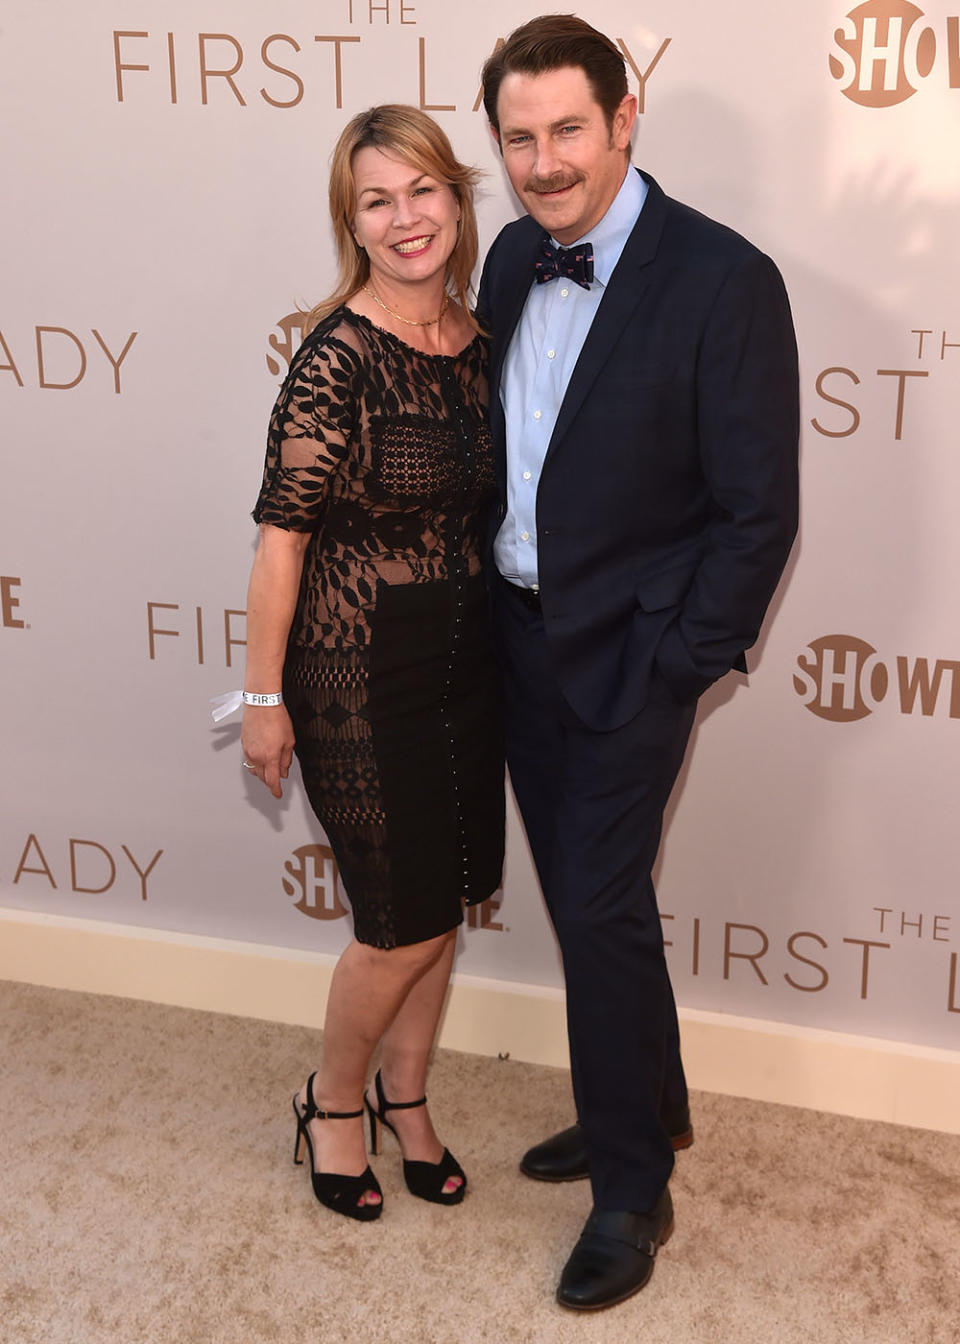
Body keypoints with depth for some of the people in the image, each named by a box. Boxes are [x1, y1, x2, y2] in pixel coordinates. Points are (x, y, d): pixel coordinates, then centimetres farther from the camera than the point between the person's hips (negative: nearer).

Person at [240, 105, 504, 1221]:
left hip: (464, 666, 7)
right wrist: (264, 699, -13)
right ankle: (332, 1104, 32)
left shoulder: (476, 341, 3)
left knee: (443, 909, 17)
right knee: (404, 928, 4)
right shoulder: (340, 354, -18)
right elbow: (282, 532, -16)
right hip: (357, 679, -6)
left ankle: (404, 1097, 40)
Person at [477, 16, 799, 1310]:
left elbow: (758, 513, -15)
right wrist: (489, 599, 8)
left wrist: (675, 670, -15)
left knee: (602, 908, -2)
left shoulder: (724, 281, -16)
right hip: (521, 634, 7)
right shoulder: (515, 256, 4)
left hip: (629, 655, -6)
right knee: (580, 898, 16)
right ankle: (649, 1105, 39)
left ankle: (632, 1191, 19)